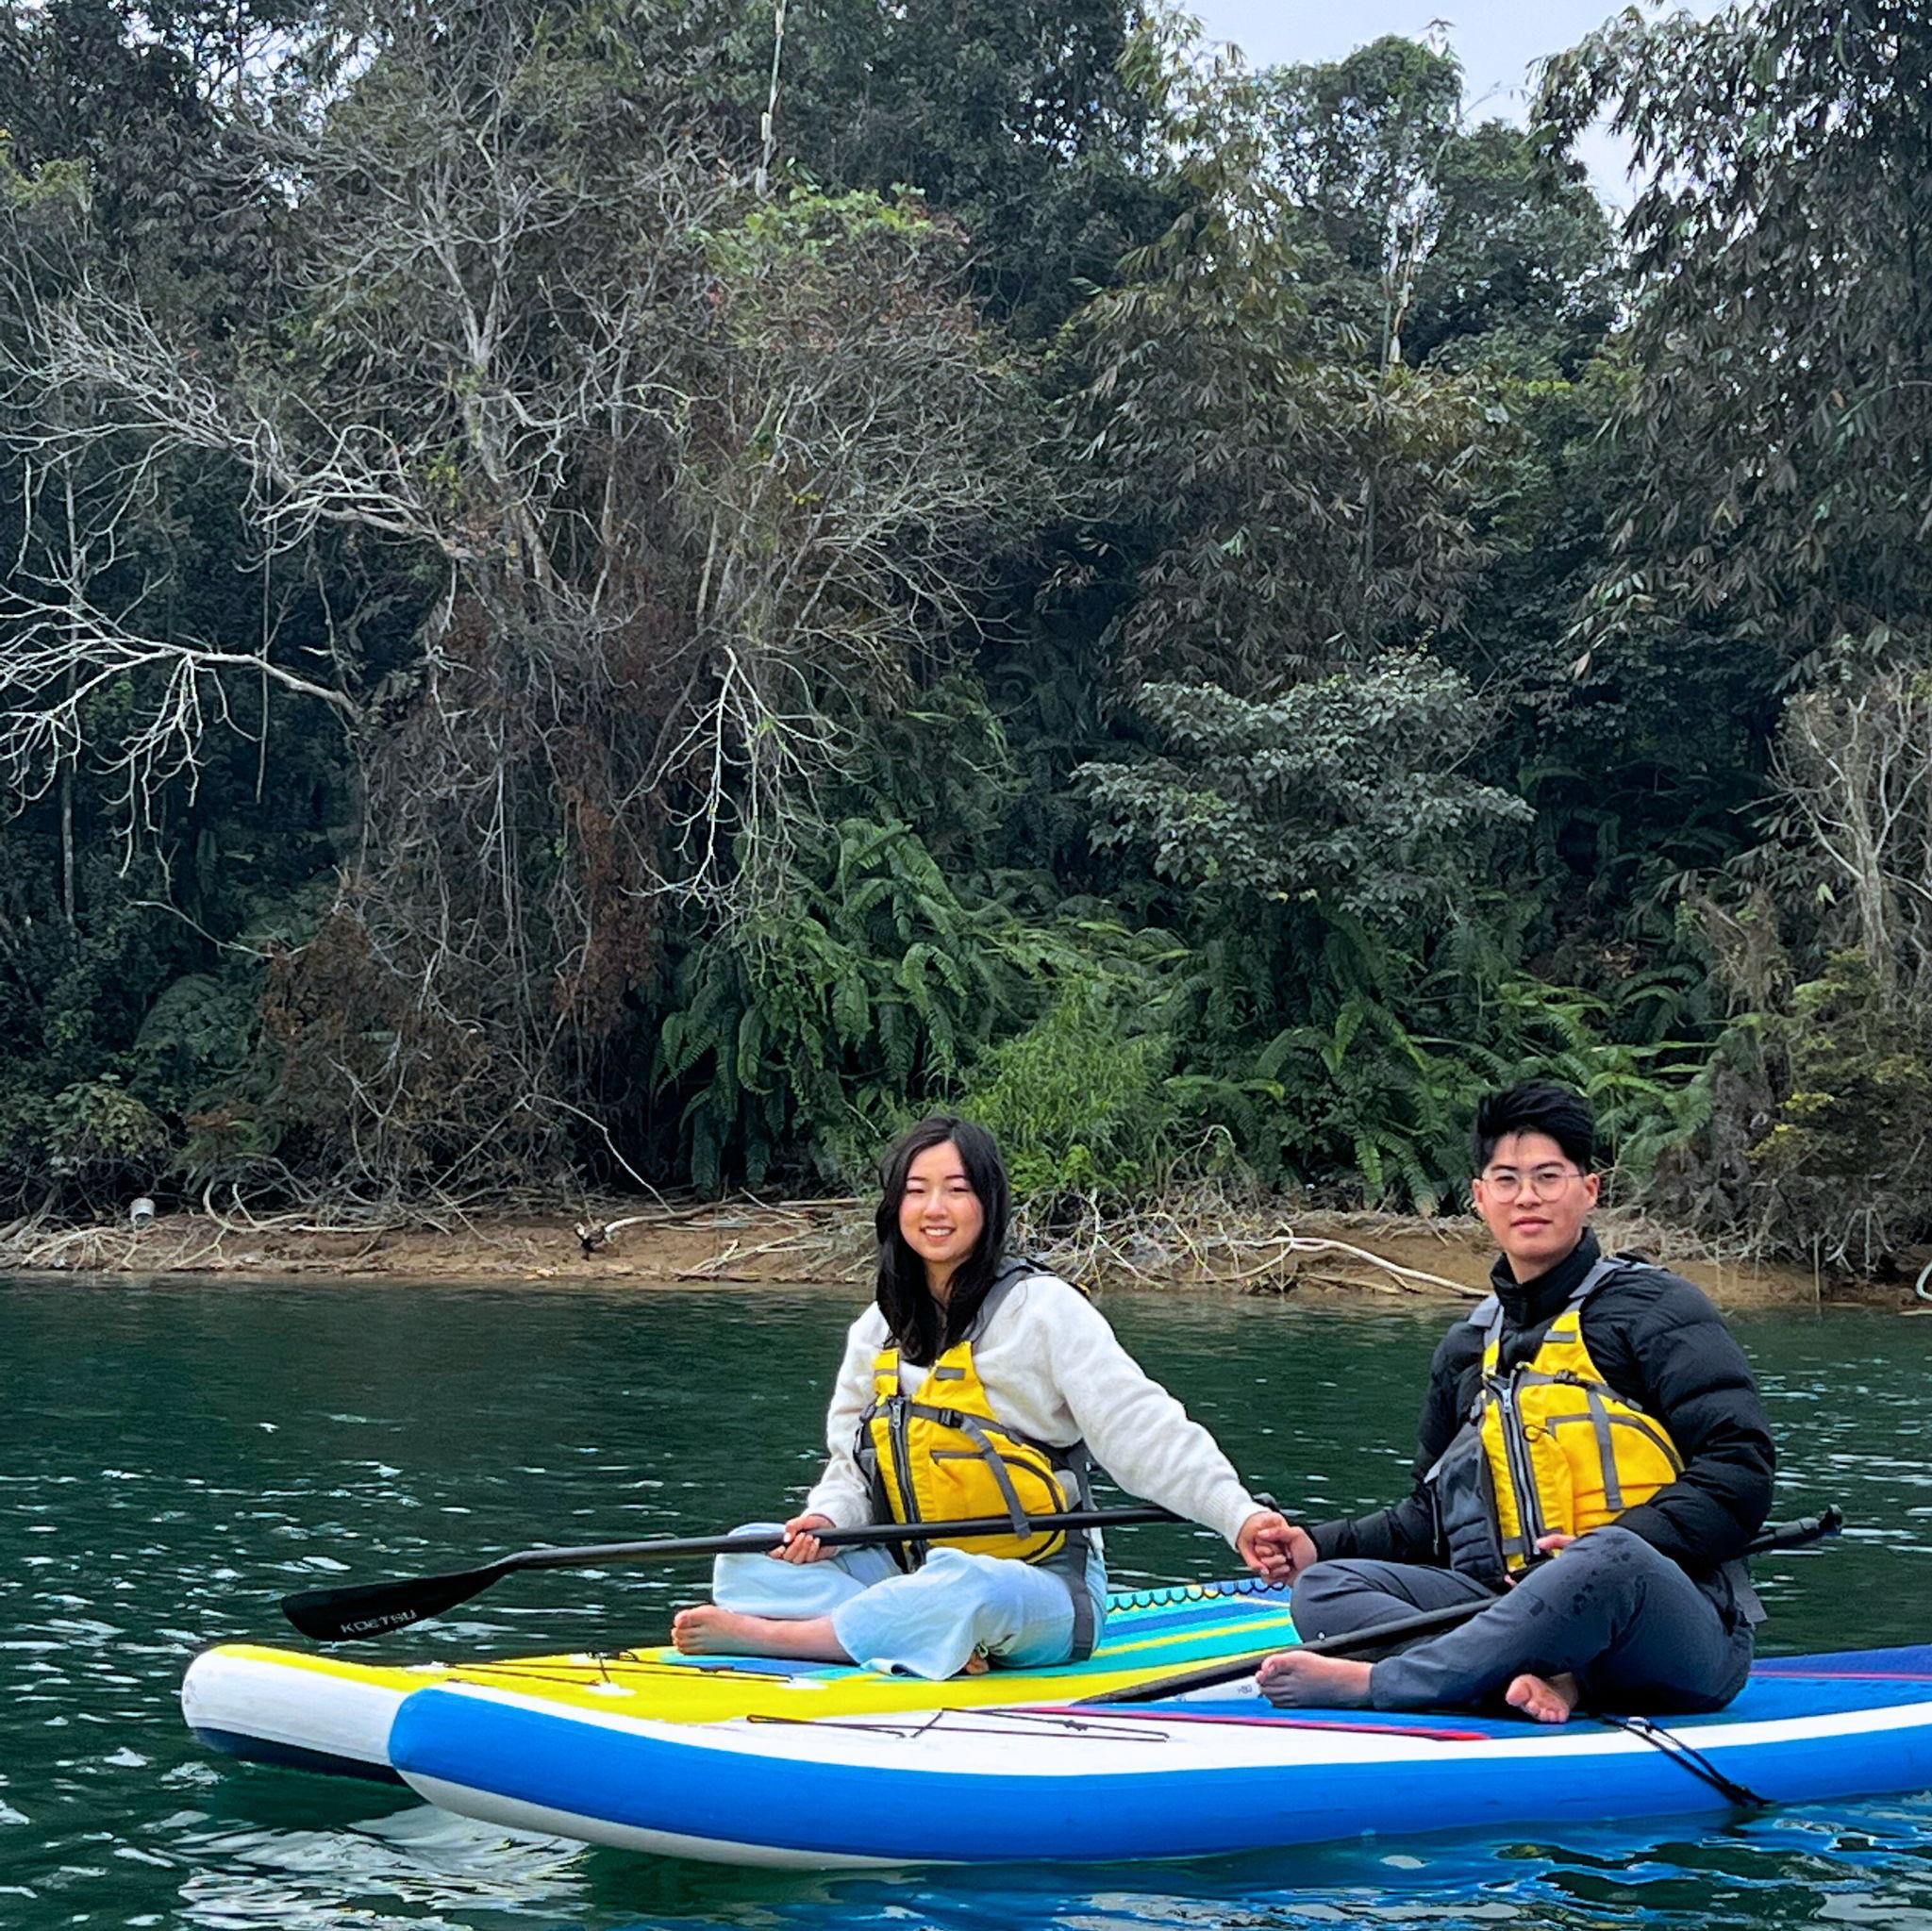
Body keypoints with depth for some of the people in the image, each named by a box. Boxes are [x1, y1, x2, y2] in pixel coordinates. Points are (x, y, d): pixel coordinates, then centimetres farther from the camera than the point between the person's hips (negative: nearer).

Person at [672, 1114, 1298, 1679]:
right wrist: (826, 1520, -9)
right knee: (747, 1559, -12)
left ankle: (760, 1635, -28)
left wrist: (1241, 1517, -27)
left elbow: (1144, 1431, -15)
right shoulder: (877, 1330, 11)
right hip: (914, 1574, 6)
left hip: (1042, 1592, -6)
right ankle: (939, 1647, -28)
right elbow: (854, 1463, 14)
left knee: (970, 1590, -40)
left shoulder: (1041, 1308, -8)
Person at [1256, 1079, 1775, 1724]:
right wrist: (1321, 1544, 12)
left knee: (1611, 1557, -40)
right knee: (1324, 1587, -12)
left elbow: (1741, 1474, -7)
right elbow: (1434, 1516, 30)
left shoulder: (1654, 1308, 2)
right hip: (1518, 1611, 6)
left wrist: (1612, 1546, -21)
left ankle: (1372, 1682, -33)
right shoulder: (1466, 1350, 21)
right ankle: (1541, 1681, -34)